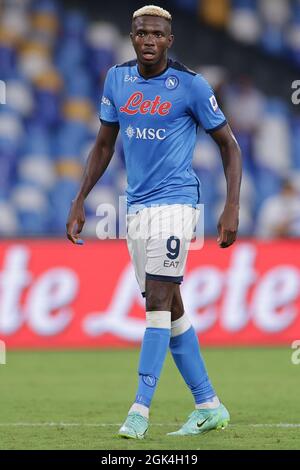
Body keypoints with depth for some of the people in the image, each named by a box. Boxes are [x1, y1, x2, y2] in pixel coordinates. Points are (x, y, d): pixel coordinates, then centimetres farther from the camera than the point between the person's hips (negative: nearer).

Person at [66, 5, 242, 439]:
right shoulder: (117, 79, 8)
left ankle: (140, 409, -16)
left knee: (158, 301, -14)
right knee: (169, 308, 8)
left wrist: (232, 207, -7)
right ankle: (208, 406, 17)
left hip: (174, 202, -6)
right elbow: (104, 146, 18)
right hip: (136, 207, 6)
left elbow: (228, 144, 0)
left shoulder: (190, 86, -6)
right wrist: (79, 202, 13)